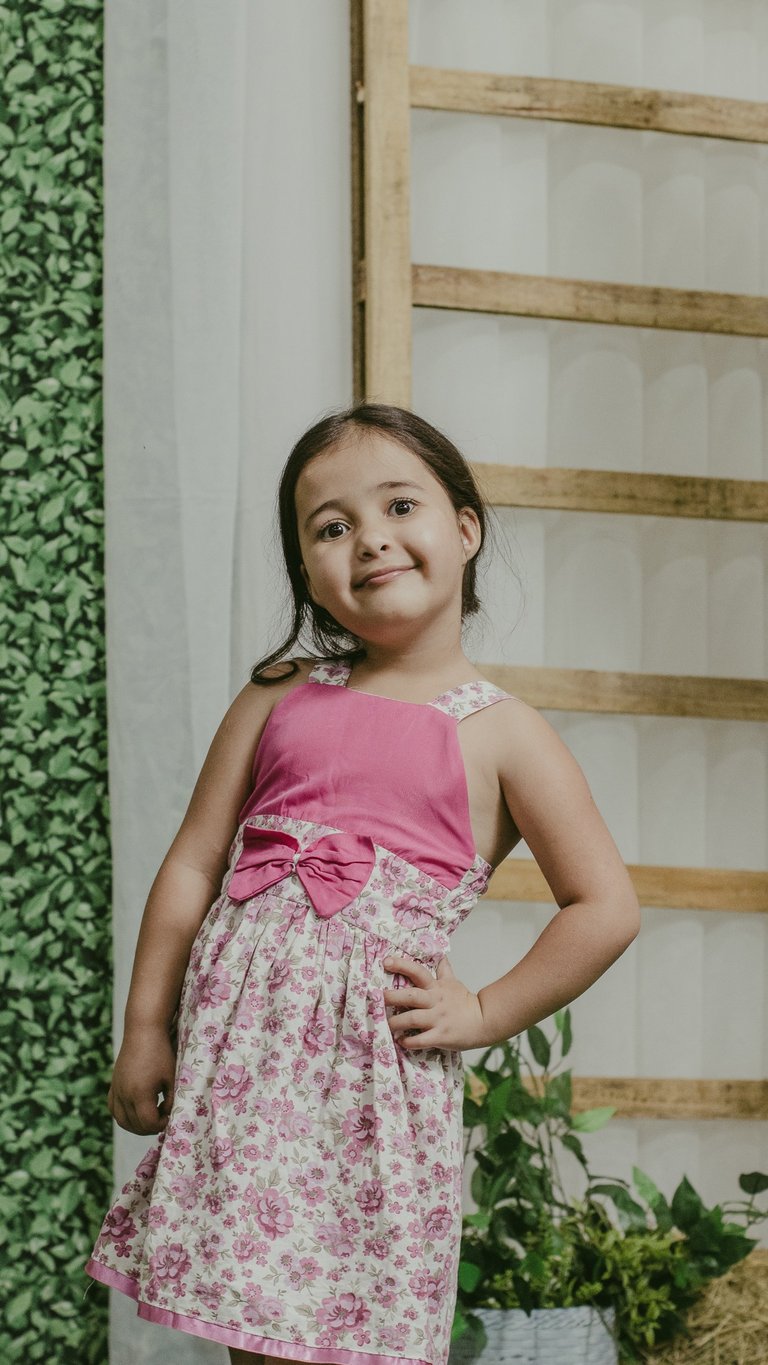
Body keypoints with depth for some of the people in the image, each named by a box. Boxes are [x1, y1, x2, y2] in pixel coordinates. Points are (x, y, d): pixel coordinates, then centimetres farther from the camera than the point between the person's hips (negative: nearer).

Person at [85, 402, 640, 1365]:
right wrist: (145, 1027, 8)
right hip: (239, 1038, 3)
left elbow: (605, 908, 1)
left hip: (376, 1051, -2)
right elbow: (194, 863, 11)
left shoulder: (501, 734, 2)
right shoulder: (279, 698, 10)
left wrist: (483, 1014, -1)